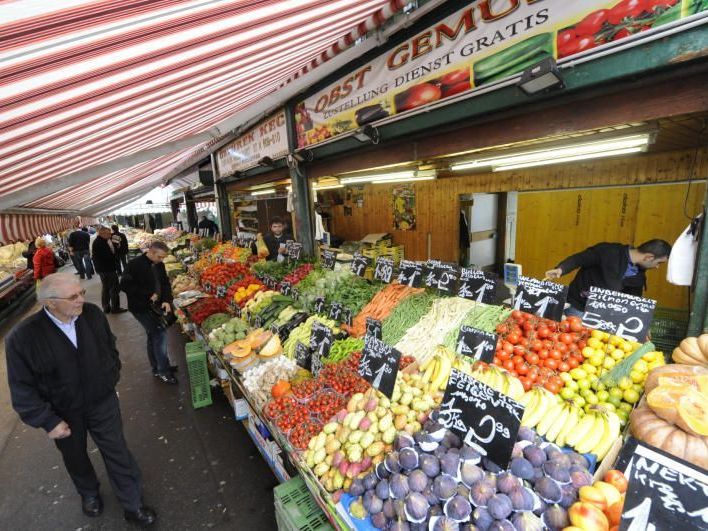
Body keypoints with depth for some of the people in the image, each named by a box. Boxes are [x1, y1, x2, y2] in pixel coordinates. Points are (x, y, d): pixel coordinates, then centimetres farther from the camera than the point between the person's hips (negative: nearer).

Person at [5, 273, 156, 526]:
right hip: (63, 414, -1)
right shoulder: (22, 337, -24)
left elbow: (110, 346, 2)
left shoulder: (92, 313, -16)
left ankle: (133, 505, 32)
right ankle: (89, 493, 56)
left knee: (118, 453, 11)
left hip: (103, 402, 1)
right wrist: (48, 421, -11)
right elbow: (22, 388, -13)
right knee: (75, 458, 25)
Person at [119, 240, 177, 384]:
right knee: (160, 334, -10)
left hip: (155, 306, 7)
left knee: (154, 336, 16)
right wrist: (149, 295, -19)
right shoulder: (135, 264, -16)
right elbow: (125, 286, -19)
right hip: (141, 308, -7)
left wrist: (167, 300, -8)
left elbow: (165, 283, 8)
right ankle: (163, 371, 0)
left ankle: (157, 367, 30)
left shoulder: (159, 265, 4)